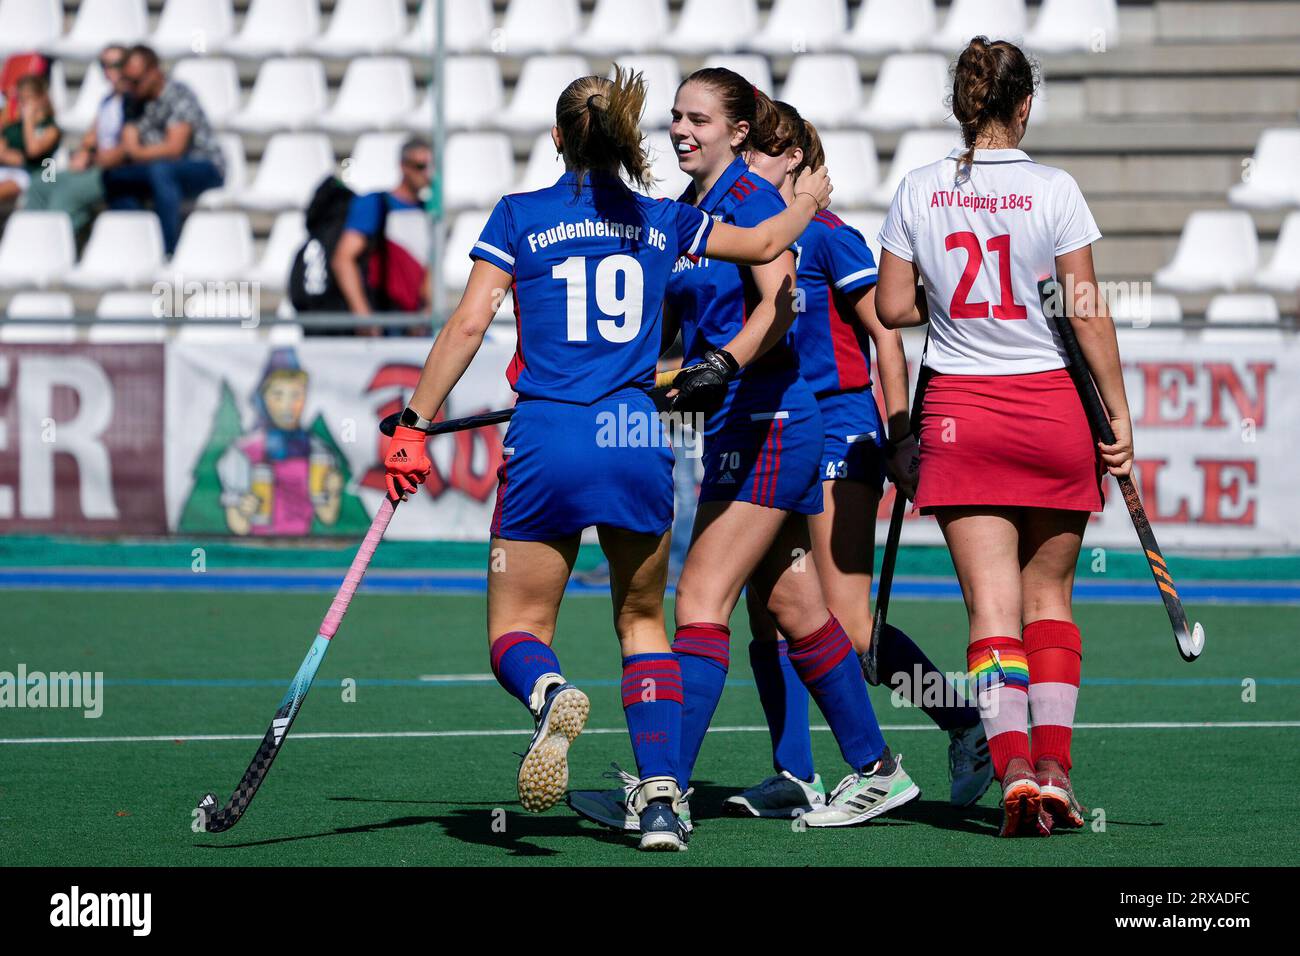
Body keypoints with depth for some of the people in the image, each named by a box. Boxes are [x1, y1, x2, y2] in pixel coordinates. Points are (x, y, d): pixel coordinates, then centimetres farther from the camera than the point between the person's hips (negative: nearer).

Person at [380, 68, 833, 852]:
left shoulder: (518, 216, 4)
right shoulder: (662, 222, 11)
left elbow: (469, 325, -3)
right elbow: (766, 244, 25)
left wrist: (415, 425, 0)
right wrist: (809, 199, 45)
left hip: (547, 442, -2)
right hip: (638, 438, 2)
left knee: (517, 632, 7)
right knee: (642, 621, 17)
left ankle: (551, 693, -30)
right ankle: (661, 797, 1)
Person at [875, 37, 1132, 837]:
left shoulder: (919, 192, 0)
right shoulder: (1053, 191, -7)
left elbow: (892, 307, 3)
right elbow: (1089, 314, -7)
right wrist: (1119, 414, -1)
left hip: (960, 414, 1)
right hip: (1051, 409, -1)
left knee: (993, 604, -2)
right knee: (1049, 597, 13)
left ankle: (1014, 767, -17)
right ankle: (1055, 764, 7)